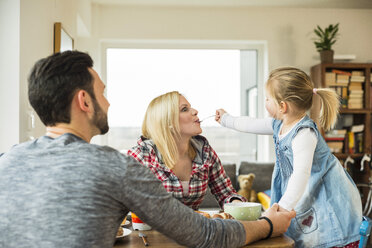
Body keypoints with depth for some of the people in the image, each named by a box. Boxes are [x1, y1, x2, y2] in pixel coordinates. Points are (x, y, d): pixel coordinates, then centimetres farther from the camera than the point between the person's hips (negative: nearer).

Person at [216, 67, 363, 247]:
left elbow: (301, 174, -32)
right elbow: (252, 125, 21)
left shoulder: (304, 133, -25)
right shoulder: (280, 125, 4)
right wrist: (226, 119, 32)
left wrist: (283, 207, -34)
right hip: (304, 199, 8)